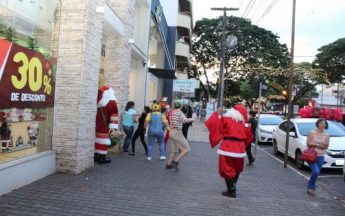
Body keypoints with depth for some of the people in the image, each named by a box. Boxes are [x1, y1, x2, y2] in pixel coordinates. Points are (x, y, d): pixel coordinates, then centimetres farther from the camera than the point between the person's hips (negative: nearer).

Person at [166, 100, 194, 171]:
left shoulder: (171, 112, 11)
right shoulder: (179, 112, -10)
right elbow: (185, 120, -27)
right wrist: (191, 119, -8)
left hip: (171, 132, 8)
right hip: (177, 132, -8)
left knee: (174, 149, 21)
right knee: (187, 149, -3)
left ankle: (168, 164, 21)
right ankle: (175, 162, -10)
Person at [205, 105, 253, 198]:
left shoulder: (225, 120, -7)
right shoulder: (245, 124, 6)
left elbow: (212, 123, -9)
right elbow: (249, 138, 13)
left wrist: (217, 113, 3)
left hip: (228, 147, -4)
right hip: (240, 148, 5)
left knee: (227, 170, 6)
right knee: (236, 169, 22)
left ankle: (231, 191, 9)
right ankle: (232, 188, 34)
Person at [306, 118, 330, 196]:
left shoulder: (326, 135, 6)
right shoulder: (311, 132, -3)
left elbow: (326, 146, -3)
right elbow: (309, 143, -11)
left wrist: (315, 144, -15)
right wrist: (320, 144, -11)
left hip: (320, 157, 4)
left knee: (316, 173, 8)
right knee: (316, 171, -19)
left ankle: (310, 188, 24)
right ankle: (310, 187, 2)